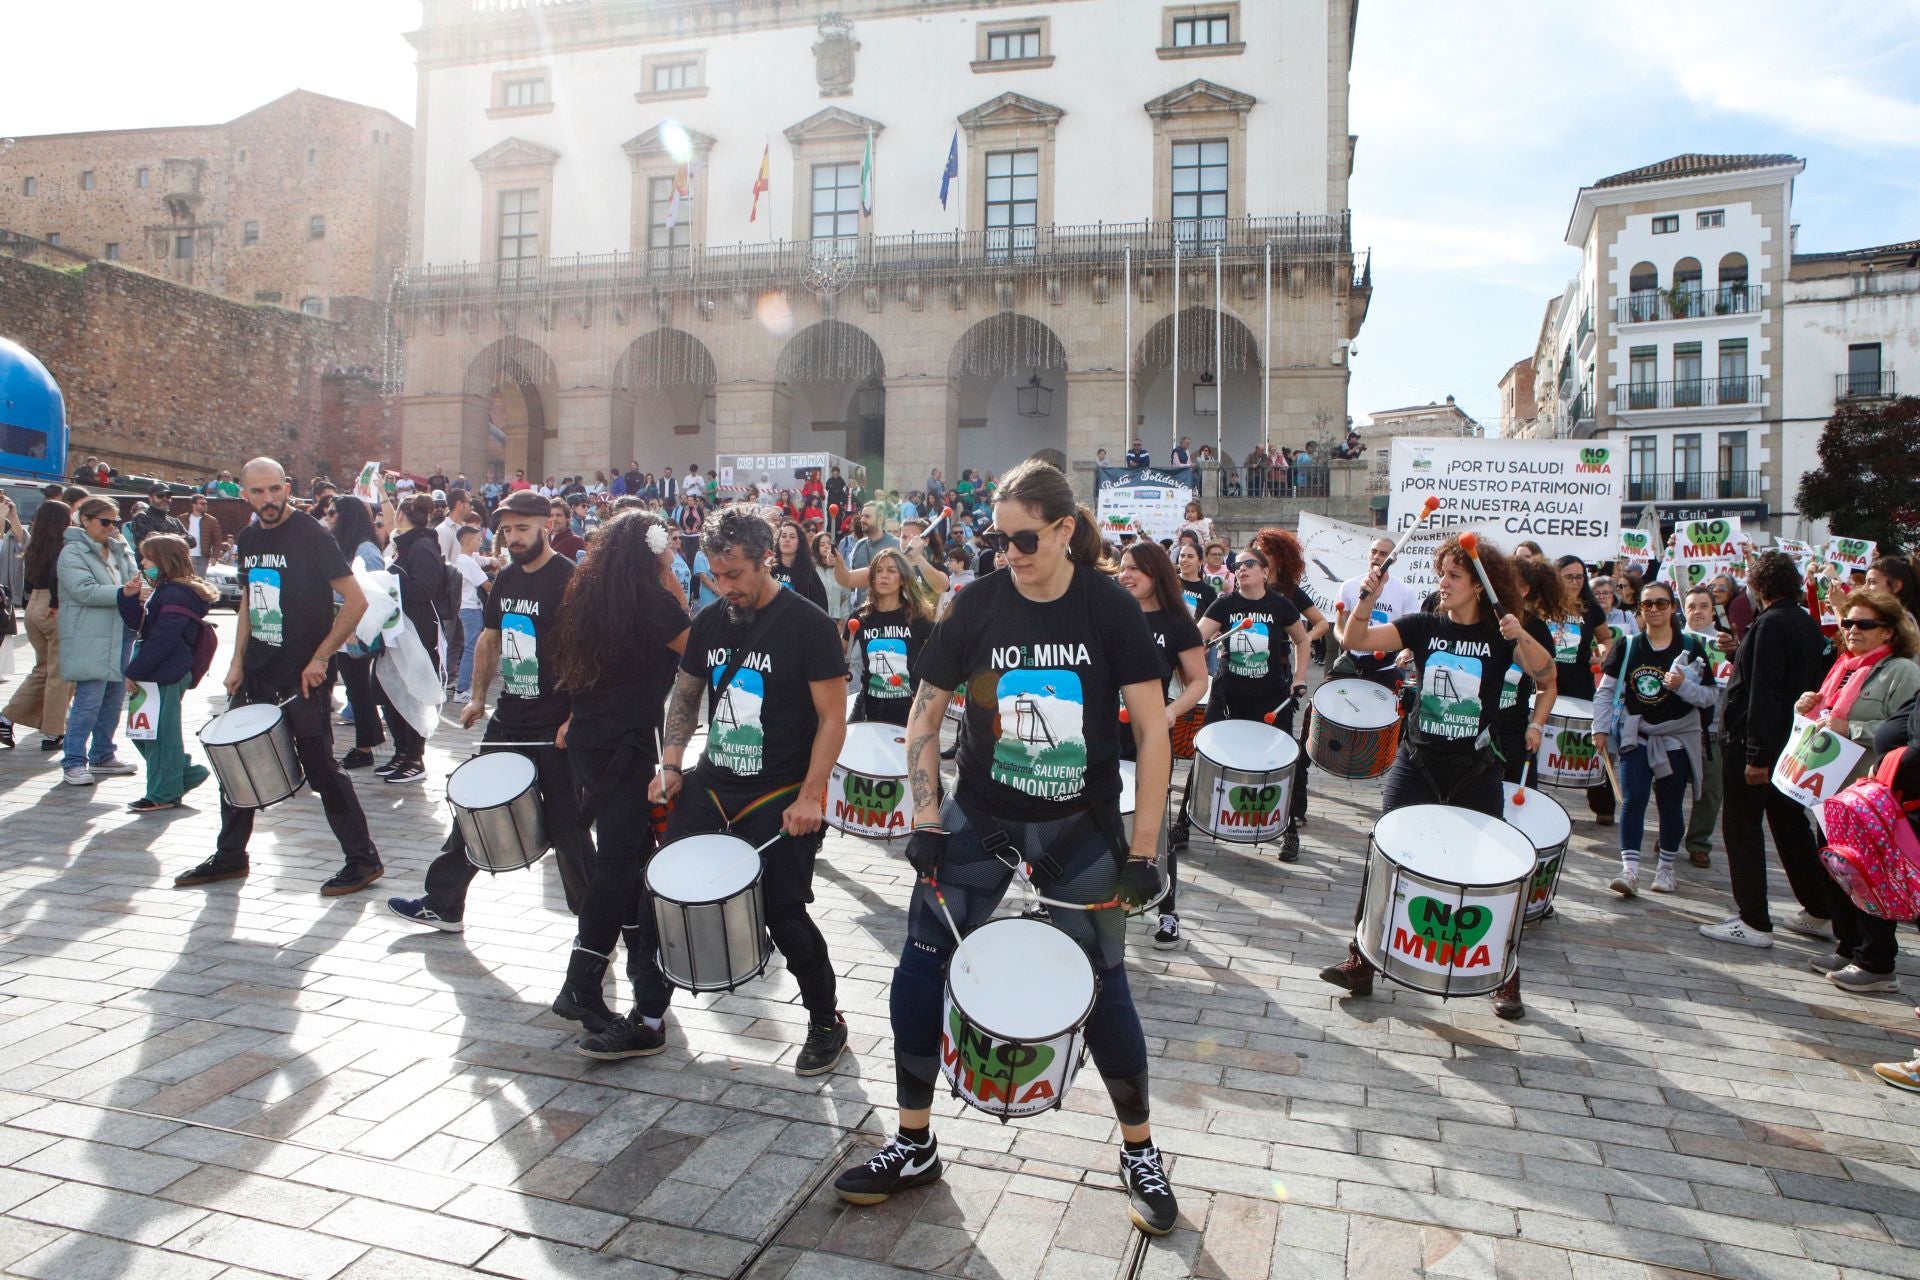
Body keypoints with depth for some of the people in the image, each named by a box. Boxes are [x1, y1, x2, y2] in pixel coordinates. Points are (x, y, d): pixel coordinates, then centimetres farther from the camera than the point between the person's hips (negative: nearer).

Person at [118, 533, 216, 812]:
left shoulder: (176, 594, -16)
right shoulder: (165, 591, 18)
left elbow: (162, 640, -22)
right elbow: (139, 624, 17)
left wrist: (134, 672, -18)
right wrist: (129, 597, 2)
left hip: (166, 676, -11)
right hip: (157, 674, 11)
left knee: (159, 734, -3)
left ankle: (163, 794, 6)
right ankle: (187, 773, 21)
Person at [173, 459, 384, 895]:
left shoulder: (311, 536, -12)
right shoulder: (247, 539, 10)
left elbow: (356, 601, -17)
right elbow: (248, 604, 19)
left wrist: (320, 658, -17)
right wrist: (237, 662, 8)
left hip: (303, 677, -7)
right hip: (256, 673, 8)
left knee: (320, 768, -4)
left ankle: (363, 859, 6)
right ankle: (229, 856, 30)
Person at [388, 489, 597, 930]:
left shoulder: (569, 580, -13)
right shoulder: (506, 579, 9)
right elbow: (490, 637, 21)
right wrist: (478, 696, 13)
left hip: (556, 726, -7)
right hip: (509, 718, 7)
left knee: (565, 822, 2)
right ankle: (443, 905, 28)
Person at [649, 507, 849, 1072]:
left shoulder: (806, 624, -12)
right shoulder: (711, 623, 6)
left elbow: (832, 717, -12)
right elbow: (685, 695, 19)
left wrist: (810, 797, -19)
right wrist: (672, 764, 5)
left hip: (781, 798, -6)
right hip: (710, 787, 6)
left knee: (785, 916, -1)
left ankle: (827, 1024, 22)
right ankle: (647, 1016, 23)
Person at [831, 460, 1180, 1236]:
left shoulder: (1109, 608, -10)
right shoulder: (978, 604, -6)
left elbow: (1152, 732, -9)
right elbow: (925, 715, 1)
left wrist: (1142, 848, -11)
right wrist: (926, 820, -7)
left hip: (1080, 828, -2)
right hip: (980, 819, 2)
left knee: (1101, 985, 6)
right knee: (919, 972, 2)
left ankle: (1140, 1152, 28)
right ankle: (914, 1146, 23)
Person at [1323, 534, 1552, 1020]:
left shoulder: (1500, 635, -1)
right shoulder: (1424, 626, 1)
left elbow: (1545, 674, -16)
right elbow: (1356, 639, -7)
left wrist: (1522, 637, -33)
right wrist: (1367, 598, -23)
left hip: (1476, 771, -1)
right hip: (1418, 762, 1)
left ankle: (1506, 979, 22)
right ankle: (1361, 962, 5)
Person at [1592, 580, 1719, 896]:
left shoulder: (1691, 646, -4)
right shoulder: (1627, 646, 0)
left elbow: (1711, 696, -3)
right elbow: (1605, 690, 4)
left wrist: (1683, 685, -22)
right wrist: (1600, 728, -1)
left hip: (1677, 737, 0)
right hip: (1636, 735, 1)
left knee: (1671, 804, 7)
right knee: (1633, 799, -7)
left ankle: (1666, 869, 23)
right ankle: (1630, 870, -7)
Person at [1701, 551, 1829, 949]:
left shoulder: (1770, 625, -19)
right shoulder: (1808, 624, 9)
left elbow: (1762, 692, -23)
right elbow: (1811, 683, 19)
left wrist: (1757, 754, -22)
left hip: (1755, 742, -9)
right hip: (1792, 743, 9)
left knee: (1741, 828, -1)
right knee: (1791, 825, 19)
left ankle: (1754, 923, 2)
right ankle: (1818, 912, 28)